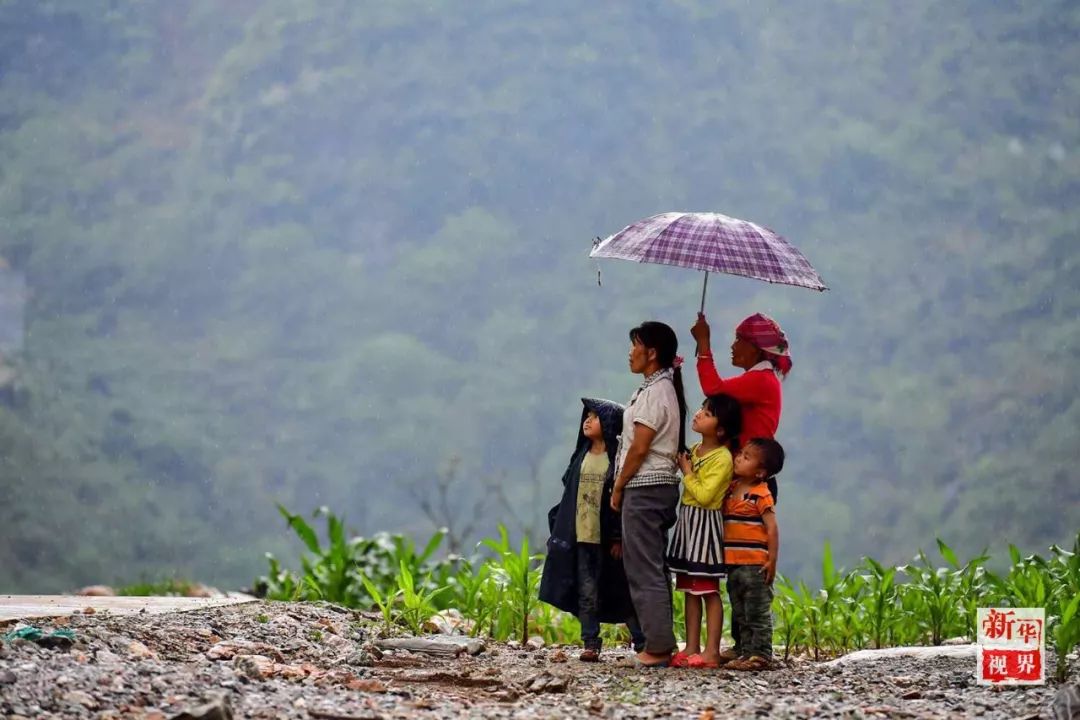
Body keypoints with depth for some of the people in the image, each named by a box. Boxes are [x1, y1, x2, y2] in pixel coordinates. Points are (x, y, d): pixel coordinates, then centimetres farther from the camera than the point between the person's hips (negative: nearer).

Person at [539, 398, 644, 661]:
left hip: (609, 539, -5)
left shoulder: (618, 457, -7)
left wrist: (619, 538, -14)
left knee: (621, 591, 1)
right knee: (587, 593, 5)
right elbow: (569, 494, 14)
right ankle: (591, 644, 8)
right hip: (582, 537, 5)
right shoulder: (581, 456, 10)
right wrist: (559, 528, 9)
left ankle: (642, 643, 9)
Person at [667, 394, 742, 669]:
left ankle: (711, 651, -6)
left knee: (708, 590, -7)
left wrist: (687, 473, -13)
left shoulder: (722, 458, -15)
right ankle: (691, 648, 11)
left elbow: (704, 495, -23)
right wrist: (684, 468, 11)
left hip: (705, 524, -9)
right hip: (687, 521, 9)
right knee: (690, 589, 9)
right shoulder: (694, 451, 11)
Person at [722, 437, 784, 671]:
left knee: (757, 613, -4)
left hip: (754, 564, -8)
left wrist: (772, 560, -17)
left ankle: (761, 654, -2)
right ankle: (744, 652, 20)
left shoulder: (761, 495, -12)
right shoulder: (731, 489, 11)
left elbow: (772, 528, -15)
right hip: (733, 563, 8)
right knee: (740, 613, 14)